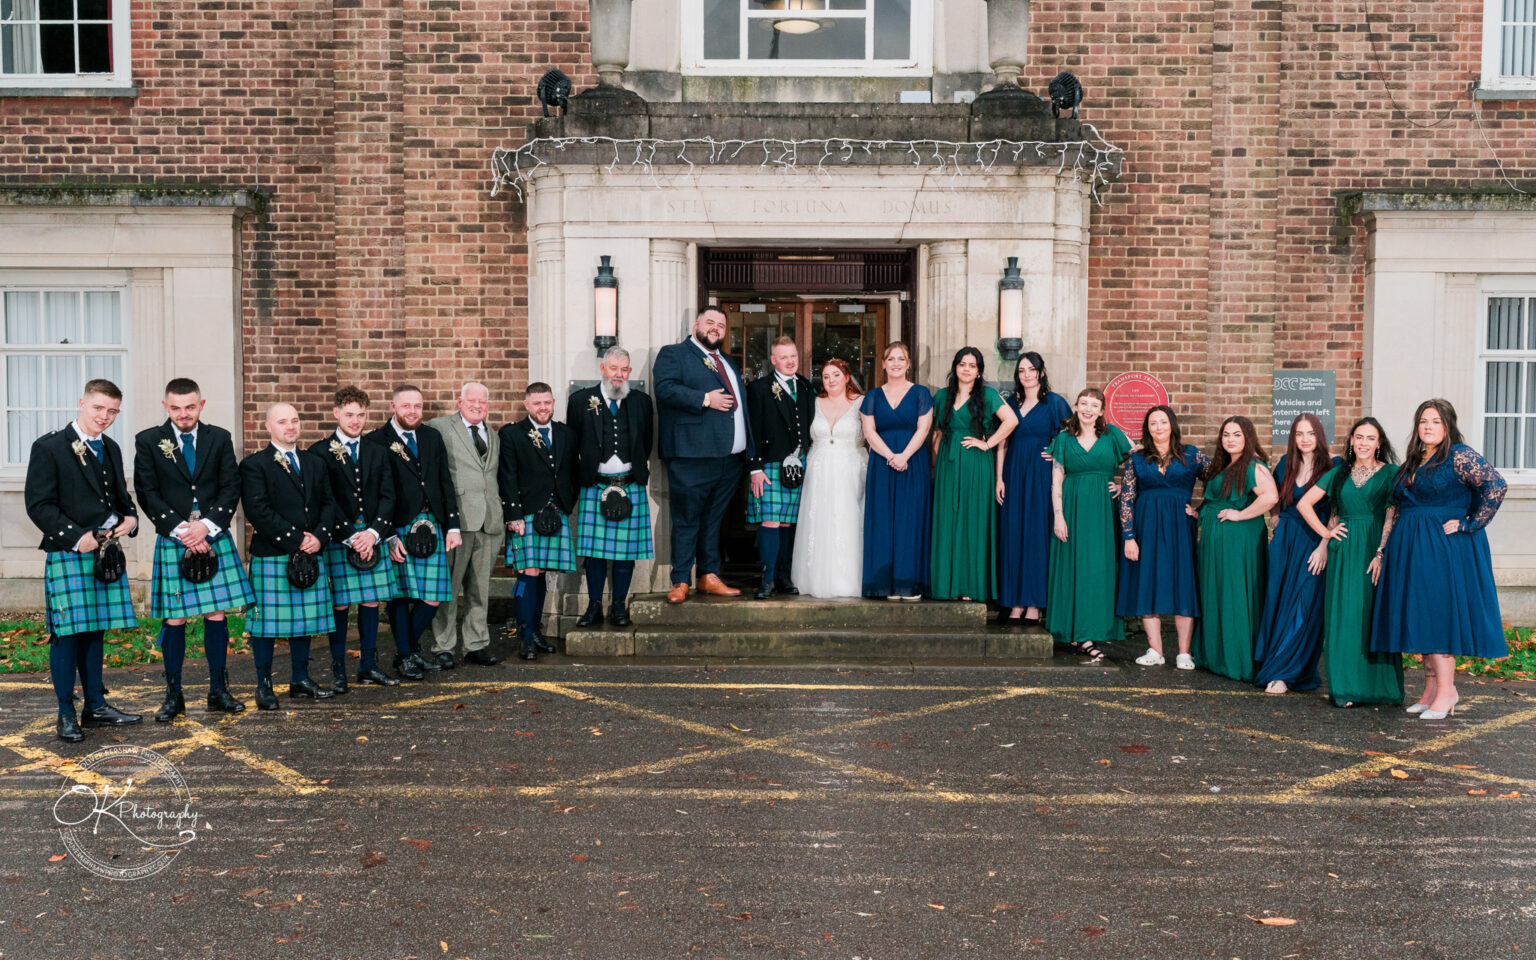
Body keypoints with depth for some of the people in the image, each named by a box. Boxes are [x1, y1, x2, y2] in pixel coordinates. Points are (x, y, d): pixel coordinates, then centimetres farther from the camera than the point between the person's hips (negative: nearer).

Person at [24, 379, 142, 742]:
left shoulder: (111, 449, 16)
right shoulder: (49, 447, -5)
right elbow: (39, 505, -10)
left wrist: (129, 519, 3)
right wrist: (77, 538, -18)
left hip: (106, 552, 6)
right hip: (67, 553, -6)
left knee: (95, 631, 12)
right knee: (67, 633, -4)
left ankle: (96, 706, 19)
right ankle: (66, 714, 6)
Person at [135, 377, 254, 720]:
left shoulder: (219, 438, 8)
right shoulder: (148, 441, 3)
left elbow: (231, 488, 2)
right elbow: (148, 494, -2)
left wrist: (207, 525, -12)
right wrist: (179, 530, -12)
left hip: (215, 539, 2)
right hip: (172, 542, -1)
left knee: (216, 615, 4)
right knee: (174, 620, 2)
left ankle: (219, 692, 14)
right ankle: (173, 695, 13)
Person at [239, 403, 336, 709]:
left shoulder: (315, 463, 16)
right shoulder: (254, 465, -3)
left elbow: (327, 504, 11)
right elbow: (258, 511, -13)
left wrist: (319, 537, -7)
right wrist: (296, 539, -15)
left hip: (310, 555, 5)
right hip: (270, 556, -5)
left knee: (304, 619, 11)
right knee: (267, 621, -1)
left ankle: (300, 680, 21)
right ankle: (264, 686, 9)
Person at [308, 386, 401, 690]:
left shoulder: (376, 451, 12)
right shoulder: (320, 451, 0)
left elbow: (388, 495, 6)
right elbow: (325, 500, -6)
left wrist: (374, 532, -8)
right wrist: (350, 536, -12)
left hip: (373, 536, 4)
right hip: (338, 539, -4)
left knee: (371, 601, 7)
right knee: (340, 604, -1)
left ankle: (368, 666, 16)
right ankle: (338, 670, 8)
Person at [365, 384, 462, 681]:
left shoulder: (432, 438, 15)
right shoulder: (375, 442, -1)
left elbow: (446, 484, 15)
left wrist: (453, 526, 7)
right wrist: (388, 536, -11)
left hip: (431, 528, 4)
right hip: (398, 530, -4)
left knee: (432, 598, 2)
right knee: (400, 595, 0)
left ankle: (412, 649, 22)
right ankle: (404, 656, 16)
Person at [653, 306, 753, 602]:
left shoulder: (728, 361, 24)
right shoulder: (673, 354, 1)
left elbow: (739, 402, 27)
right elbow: (665, 389, -15)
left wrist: (748, 447, 17)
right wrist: (704, 399, -19)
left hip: (731, 458, 7)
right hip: (693, 458, -7)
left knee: (713, 519, 14)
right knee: (686, 520, -2)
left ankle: (710, 577, 21)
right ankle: (681, 582, 6)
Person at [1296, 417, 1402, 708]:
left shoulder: (1390, 473, 3)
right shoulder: (1338, 474, 13)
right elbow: (1304, 504, 16)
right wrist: (1325, 532, 6)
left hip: (1377, 549, -3)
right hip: (1344, 551, 3)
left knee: (1374, 614, -3)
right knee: (1344, 614, 0)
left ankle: (1377, 685, 4)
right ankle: (1346, 687, 5)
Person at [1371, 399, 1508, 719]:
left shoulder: (1459, 456, -7)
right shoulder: (1411, 462, 15)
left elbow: (1495, 485, -18)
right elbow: (1396, 509, 17)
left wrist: (1470, 524, -15)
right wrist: (1382, 551, 13)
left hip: (1445, 548, -7)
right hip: (1410, 549, 7)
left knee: (1438, 616, -8)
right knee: (1422, 618, 8)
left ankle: (1445, 692, -3)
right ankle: (1433, 689, 14)